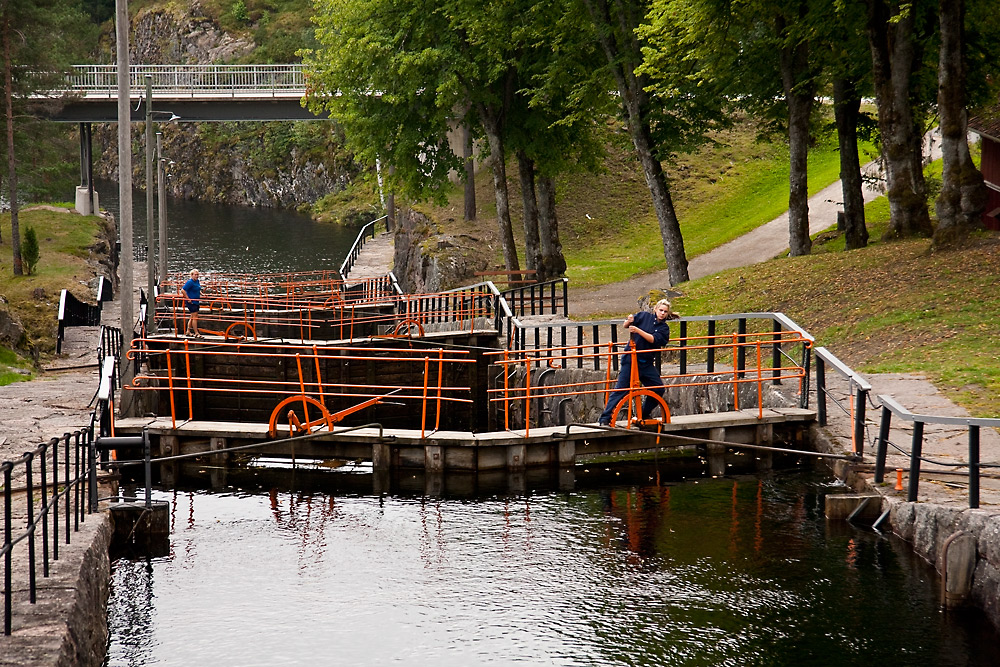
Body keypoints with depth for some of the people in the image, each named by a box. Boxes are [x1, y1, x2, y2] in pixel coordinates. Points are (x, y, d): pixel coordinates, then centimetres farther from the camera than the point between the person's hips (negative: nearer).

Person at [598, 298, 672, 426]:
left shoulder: (664, 328, 6)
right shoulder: (644, 316, 3)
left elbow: (653, 339, -11)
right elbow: (625, 325, 3)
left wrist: (638, 330, -21)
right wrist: (629, 321, -19)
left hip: (646, 363, 4)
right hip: (630, 359, -4)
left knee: (659, 389, 3)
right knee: (621, 389, -10)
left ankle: (644, 415, 22)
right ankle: (605, 419, -10)